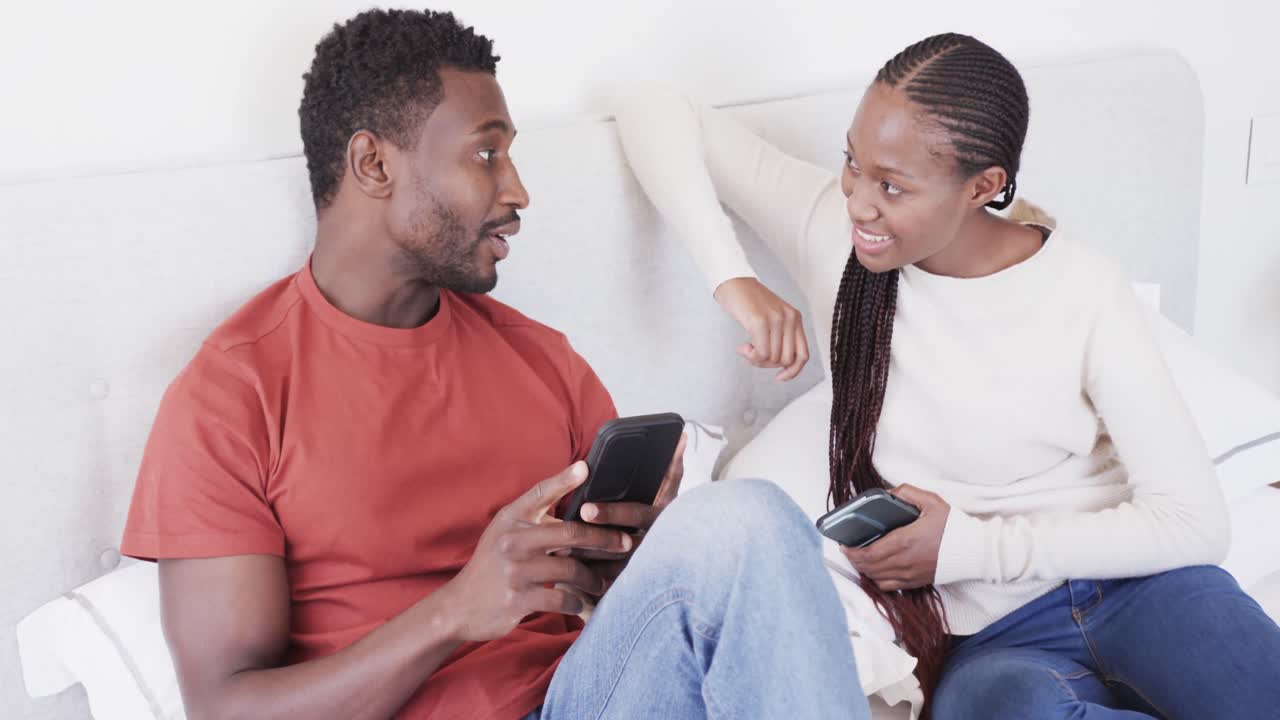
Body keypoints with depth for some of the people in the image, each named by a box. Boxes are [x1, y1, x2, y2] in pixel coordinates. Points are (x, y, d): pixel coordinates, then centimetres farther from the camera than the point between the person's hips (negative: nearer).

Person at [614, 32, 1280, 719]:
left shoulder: (1082, 289, -8)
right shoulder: (828, 230, -4)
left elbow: (1194, 521, -9)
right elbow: (656, 111, -4)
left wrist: (970, 546, -14)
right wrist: (733, 278, -17)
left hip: (1132, 579, -1)